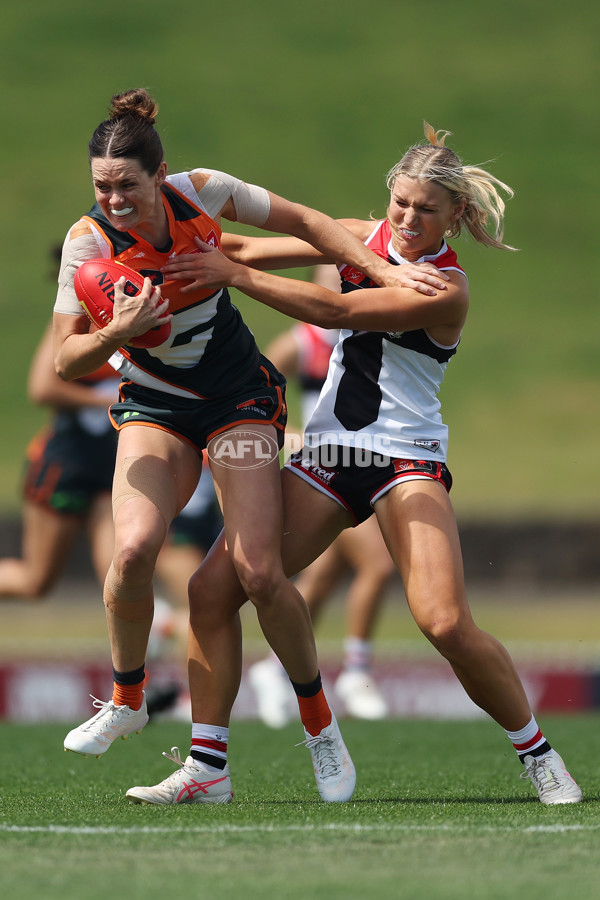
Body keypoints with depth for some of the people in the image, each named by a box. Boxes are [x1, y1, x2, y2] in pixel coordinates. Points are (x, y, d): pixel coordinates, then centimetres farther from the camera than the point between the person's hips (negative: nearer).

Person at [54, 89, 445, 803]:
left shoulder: (202, 193, -15)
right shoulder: (88, 242, -17)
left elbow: (303, 222, 0)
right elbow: (65, 361, -15)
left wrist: (382, 270, -7)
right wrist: (117, 332, -34)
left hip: (240, 396, 0)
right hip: (152, 408, 0)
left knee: (258, 572, -13)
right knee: (133, 548, -25)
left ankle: (319, 722, 8)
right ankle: (126, 698, 1)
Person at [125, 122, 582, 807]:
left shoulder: (447, 288, -14)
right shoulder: (366, 237, 6)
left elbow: (335, 310, -22)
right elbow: (262, 247, 15)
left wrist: (234, 274, -22)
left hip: (407, 460, -6)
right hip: (327, 453, 6)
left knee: (446, 624, -23)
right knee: (212, 590, -7)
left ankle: (536, 752, 0)